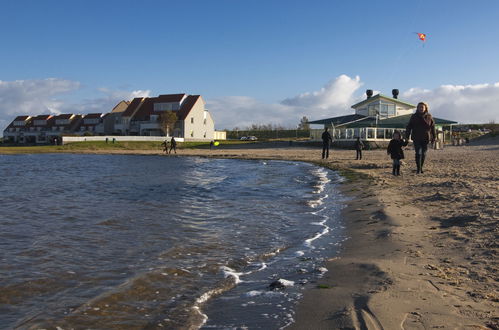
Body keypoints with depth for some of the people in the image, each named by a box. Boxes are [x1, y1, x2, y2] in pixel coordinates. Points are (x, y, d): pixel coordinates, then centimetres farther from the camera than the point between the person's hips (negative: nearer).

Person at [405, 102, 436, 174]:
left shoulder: (429, 117, 4)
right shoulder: (414, 117, 3)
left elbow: (433, 128, 8)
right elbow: (409, 127, 3)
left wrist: (433, 138, 6)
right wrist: (407, 136, -4)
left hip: (425, 138, 1)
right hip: (416, 138, -1)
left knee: (423, 153, 8)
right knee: (418, 153, -10)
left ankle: (421, 167, 23)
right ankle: (418, 169, -9)